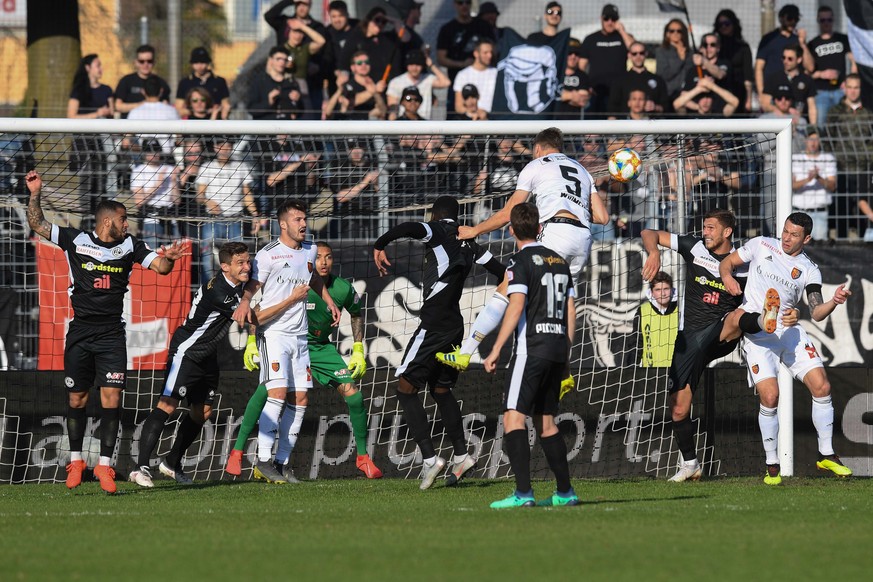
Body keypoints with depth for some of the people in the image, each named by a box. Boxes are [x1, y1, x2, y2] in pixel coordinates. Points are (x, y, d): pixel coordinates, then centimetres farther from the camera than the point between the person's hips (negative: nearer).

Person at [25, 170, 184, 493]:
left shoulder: (129, 246, 7)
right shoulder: (76, 240, 2)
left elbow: (160, 267, 2)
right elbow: (37, 224, 3)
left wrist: (169, 258, -21)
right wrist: (35, 194, -11)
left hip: (112, 334, 0)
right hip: (80, 333, 0)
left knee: (111, 399, -10)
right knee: (77, 398, 6)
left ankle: (105, 465, -7)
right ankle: (75, 461, 21)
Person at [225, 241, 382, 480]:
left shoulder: (343, 289, -13)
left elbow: (356, 315, 9)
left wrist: (358, 351, 4)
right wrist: (251, 342, -15)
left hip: (322, 347, 3)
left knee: (353, 394, -9)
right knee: (266, 388, -24)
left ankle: (363, 457, 11)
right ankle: (236, 453, -15)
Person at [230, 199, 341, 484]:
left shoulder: (308, 251, 12)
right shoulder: (268, 255, -8)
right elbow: (251, 286, -9)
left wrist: (329, 302, 32)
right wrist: (244, 303, -28)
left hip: (300, 335, 7)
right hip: (274, 333, -7)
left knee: (300, 399, 2)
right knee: (277, 393, -19)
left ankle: (282, 462, 8)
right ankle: (263, 461, -18)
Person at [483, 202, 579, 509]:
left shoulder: (521, 262, -7)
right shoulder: (559, 260, 15)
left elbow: (515, 308, -17)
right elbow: (570, 310, 17)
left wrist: (495, 351, -16)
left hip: (531, 349, -8)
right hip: (558, 348, 8)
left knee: (513, 418, -10)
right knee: (545, 421, 16)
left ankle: (523, 492, -22)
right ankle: (565, 492, 16)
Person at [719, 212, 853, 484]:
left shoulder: (809, 270, 4)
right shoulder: (761, 246, 3)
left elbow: (816, 313, -3)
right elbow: (727, 262, 13)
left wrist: (834, 301, -23)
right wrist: (727, 276, -10)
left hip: (790, 333, 2)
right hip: (757, 336, -2)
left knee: (822, 387, -9)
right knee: (770, 397, -17)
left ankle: (826, 455, 8)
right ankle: (772, 465, -2)